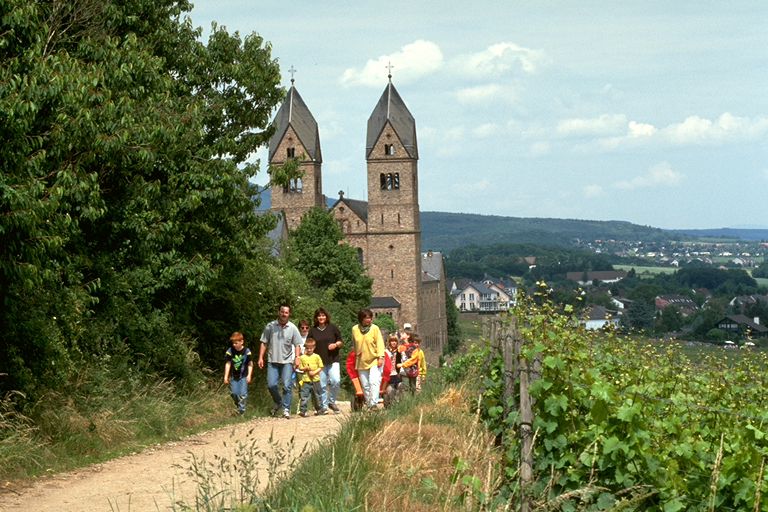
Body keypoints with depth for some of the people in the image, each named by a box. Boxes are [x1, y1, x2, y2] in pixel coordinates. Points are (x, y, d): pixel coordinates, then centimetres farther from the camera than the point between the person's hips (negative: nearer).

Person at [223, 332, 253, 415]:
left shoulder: (246, 351, -10)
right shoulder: (230, 351, -6)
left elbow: (250, 364, -3)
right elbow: (228, 364, -1)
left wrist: (249, 375, -7)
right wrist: (226, 376, -2)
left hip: (243, 376, -2)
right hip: (233, 376, 2)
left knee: (243, 393, -6)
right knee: (234, 393, 3)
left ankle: (241, 409, 4)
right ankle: (237, 405, 28)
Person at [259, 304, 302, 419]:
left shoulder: (292, 328, 2)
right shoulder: (270, 326, 2)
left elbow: (297, 345, 2)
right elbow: (264, 343, 5)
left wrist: (297, 358, -11)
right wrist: (261, 357, -1)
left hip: (287, 361, -1)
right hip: (272, 361, 1)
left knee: (287, 386, -7)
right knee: (271, 385, -4)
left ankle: (286, 409, 0)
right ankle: (278, 402, 23)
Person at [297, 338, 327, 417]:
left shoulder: (316, 357, 3)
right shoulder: (302, 357, 4)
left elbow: (321, 367, 2)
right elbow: (300, 367, 6)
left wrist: (314, 372, -13)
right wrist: (305, 368, -14)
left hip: (315, 379, 1)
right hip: (306, 380, -1)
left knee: (318, 395, 9)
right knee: (304, 396, -7)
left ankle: (320, 409, 19)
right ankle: (302, 410, -5)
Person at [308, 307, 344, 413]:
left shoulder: (333, 328, 6)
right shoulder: (313, 331, 7)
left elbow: (341, 342, 11)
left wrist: (336, 344, -11)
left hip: (333, 360, -1)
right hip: (319, 362, 1)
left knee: (336, 381, -17)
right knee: (322, 386, 1)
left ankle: (331, 401, 2)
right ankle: (323, 407, 11)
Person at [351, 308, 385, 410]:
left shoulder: (374, 328, -6)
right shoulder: (355, 329, 3)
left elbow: (379, 343, -9)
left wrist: (380, 357, -17)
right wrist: (356, 353, 10)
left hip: (374, 361, -4)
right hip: (361, 362, 4)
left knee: (374, 382, -17)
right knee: (365, 385, 8)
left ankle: (374, 404, -20)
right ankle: (369, 405, 18)